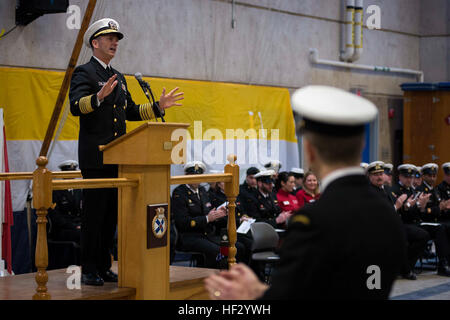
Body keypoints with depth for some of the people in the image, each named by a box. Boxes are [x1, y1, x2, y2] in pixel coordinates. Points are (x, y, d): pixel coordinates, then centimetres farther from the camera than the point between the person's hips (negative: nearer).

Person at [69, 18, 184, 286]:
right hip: (95, 156, -8)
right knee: (94, 212, -6)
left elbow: (131, 111, 25)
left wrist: (159, 106, 15)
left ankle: (104, 267, 16)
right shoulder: (84, 72, -4)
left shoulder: (119, 78, 21)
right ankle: (89, 270, 0)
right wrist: (99, 96, -37)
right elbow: (76, 106, -19)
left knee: (112, 213, 9)